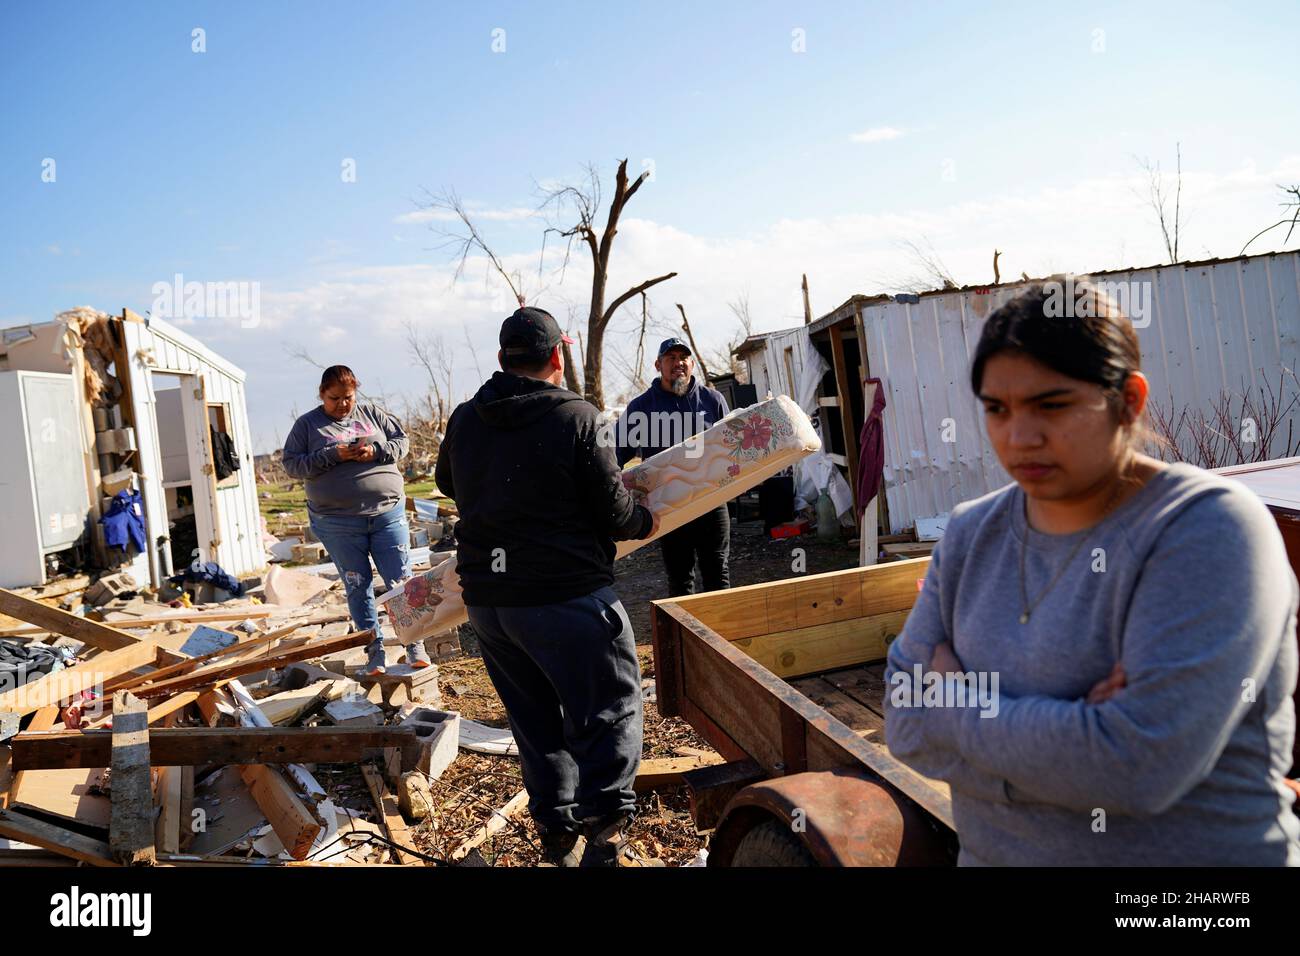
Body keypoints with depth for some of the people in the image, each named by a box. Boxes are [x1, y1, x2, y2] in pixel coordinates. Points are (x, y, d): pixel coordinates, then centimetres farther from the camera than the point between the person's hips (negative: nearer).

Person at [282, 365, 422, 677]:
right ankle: (374, 651, 16)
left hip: (388, 514, 1)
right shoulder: (307, 424, 4)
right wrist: (333, 455, -15)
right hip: (338, 525, -1)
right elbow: (291, 464, -2)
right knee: (358, 586, 6)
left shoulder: (371, 413, 9)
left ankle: (414, 643, 12)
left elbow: (402, 441, 11)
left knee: (401, 580, 1)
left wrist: (377, 451, -10)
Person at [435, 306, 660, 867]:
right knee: (611, 710, 8)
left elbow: (449, 483, 23)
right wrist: (645, 522, 10)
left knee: (535, 717, 19)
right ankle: (603, 836, 3)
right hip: (566, 595, -6)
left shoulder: (464, 420, 5)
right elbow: (614, 513, -11)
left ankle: (558, 834, 30)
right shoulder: (575, 417, -12)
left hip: (484, 599, 6)